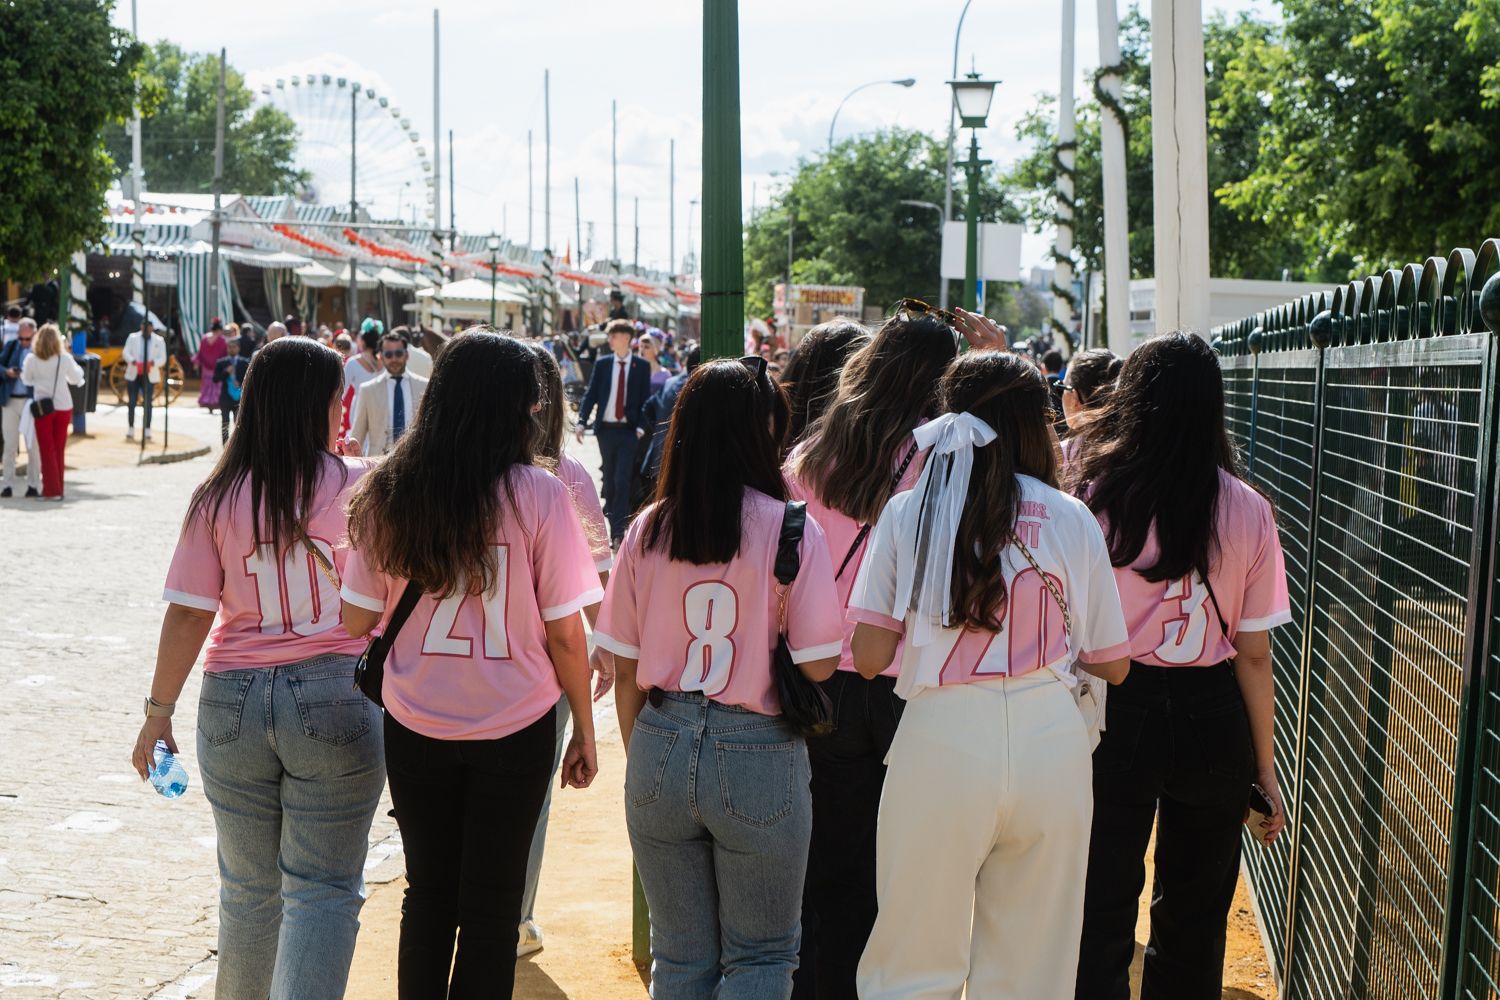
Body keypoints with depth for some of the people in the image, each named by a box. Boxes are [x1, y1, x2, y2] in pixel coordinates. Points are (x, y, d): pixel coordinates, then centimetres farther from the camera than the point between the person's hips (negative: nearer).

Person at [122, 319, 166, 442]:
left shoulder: (159, 341, 4)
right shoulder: (132, 338, 5)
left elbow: (162, 359, 1)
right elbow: (126, 353, -2)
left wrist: (153, 363, -21)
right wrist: (134, 362, -23)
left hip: (149, 376, -1)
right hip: (133, 375, 1)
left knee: (147, 403, -1)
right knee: (132, 403, 0)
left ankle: (147, 432, 2)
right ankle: (130, 431, 6)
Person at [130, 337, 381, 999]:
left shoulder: (217, 498, -3)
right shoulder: (355, 488, -7)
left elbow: (188, 615, -3)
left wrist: (158, 713, 6)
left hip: (234, 701, 3)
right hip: (334, 695, -3)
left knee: (249, 887, 18)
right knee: (323, 890, 2)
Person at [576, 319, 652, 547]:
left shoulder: (641, 366, 2)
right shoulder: (602, 364, 7)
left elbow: (645, 399, 1)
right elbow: (591, 394, 6)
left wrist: (641, 428, -10)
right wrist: (582, 422, -6)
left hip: (629, 430, -3)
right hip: (606, 428, 3)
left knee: (622, 480, -11)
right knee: (609, 481, 9)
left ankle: (619, 532, -10)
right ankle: (613, 530, 21)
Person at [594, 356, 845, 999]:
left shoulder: (647, 531, 0)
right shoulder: (791, 529, -10)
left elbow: (625, 670, 4)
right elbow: (817, 666, -11)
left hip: (661, 749, 3)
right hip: (758, 756, -3)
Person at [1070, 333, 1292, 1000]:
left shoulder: (1093, 497, -10)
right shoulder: (1247, 511, -5)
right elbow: (1254, 653, -1)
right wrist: (1265, 766, 7)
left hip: (1116, 712, -2)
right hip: (1213, 719, 2)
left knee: (1101, 918, 10)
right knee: (1195, 920, 19)